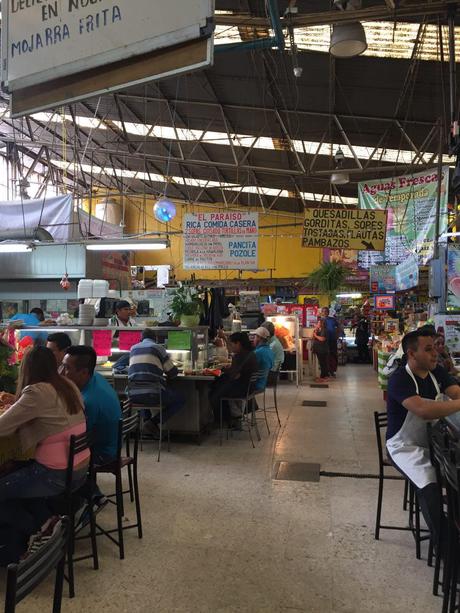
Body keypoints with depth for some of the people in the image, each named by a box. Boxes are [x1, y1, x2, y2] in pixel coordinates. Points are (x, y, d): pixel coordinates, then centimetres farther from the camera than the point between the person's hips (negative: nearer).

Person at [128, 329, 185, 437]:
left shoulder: (133, 348, 17)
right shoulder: (158, 348, 3)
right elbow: (173, 373, 6)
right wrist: (168, 376, 29)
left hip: (133, 394, 6)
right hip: (152, 393, -6)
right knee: (180, 400, 14)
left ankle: (146, 420, 20)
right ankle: (154, 422, -2)